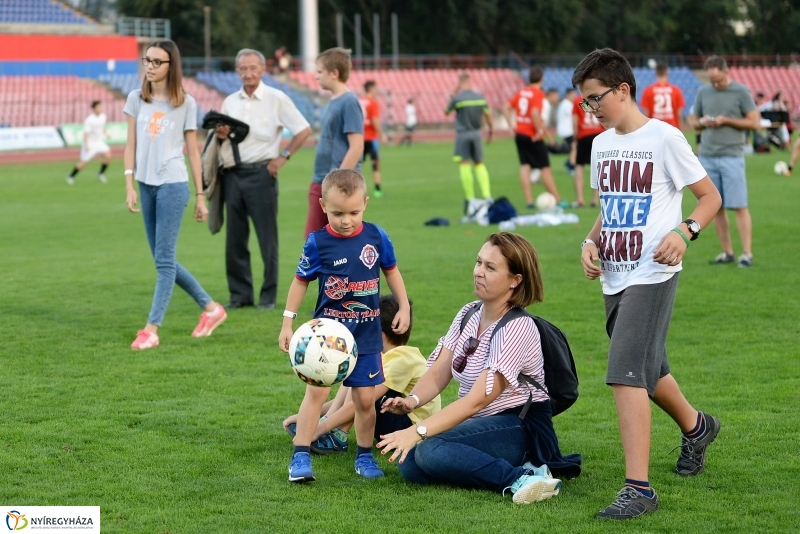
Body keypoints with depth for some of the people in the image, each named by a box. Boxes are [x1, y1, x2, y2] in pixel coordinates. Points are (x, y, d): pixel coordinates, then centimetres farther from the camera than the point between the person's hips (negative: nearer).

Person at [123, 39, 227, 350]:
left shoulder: (185, 103, 0)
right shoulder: (136, 99, 8)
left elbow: (192, 151, 3)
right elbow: (131, 145, 7)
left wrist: (200, 196, 3)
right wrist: (129, 185, -2)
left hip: (173, 185, -5)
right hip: (146, 185, 5)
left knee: (164, 260, -7)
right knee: (163, 260, 10)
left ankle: (151, 330, -5)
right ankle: (211, 308, 25)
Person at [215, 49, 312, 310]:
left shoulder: (276, 99, -2)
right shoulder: (230, 102, 12)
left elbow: (304, 130, -2)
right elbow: (222, 137, 21)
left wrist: (283, 156, -7)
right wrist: (221, 136, -2)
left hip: (261, 173, -5)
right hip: (233, 174, 5)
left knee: (267, 238, 0)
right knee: (235, 238, 7)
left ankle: (268, 296, 7)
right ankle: (240, 294, 15)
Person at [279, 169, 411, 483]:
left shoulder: (376, 236, -4)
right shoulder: (318, 243, -10)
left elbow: (391, 271, 12)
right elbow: (301, 281, 1)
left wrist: (404, 307, 12)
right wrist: (287, 323, 0)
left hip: (366, 335, 2)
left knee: (365, 398, 5)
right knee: (316, 391, -10)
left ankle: (364, 455, 22)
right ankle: (300, 457, -6)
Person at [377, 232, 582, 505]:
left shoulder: (517, 328, -17)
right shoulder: (469, 314, 7)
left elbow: (478, 399, -24)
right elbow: (437, 374, 3)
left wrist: (417, 432, -32)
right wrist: (412, 400, -21)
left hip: (521, 429, -8)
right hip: (481, 425, 8)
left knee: (431, 451, -29)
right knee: (408, 464, -15)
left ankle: (521, 478, -27)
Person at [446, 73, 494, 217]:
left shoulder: (457, 98, -10)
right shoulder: (480, 97, 1)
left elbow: (447, 112, 5)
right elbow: (488, 115, 7)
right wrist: (491, 130, 20)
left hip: (462, 134, -4)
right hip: (477, 133, 4)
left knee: (464, 165, -1)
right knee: (479, 164, 12)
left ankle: (470, 199, -4)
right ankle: (487, 196, 4)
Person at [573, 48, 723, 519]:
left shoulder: (664, 138, -9)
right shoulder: (601, 144, 13)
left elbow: (710, 196, -4)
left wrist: (685, 232, -21)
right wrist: (592, 241, 5)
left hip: (652, 274, -8)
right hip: (614, 277, 8)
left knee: (626, 373, -19)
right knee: (648, 373, 20)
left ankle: (638, 488, -19)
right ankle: (696, 427, 48)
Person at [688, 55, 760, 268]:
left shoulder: (741, 91, -2)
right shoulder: (703, 92, 10)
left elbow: (754, 122, -3)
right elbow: (692, 120, 18)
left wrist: (726, 120, -12)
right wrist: (702, 122, -4)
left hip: (732, 157, -4)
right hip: (707, 157, 4)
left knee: (739, 207, -7)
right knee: (716, 208, 5)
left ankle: (747, 254, -6)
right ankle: (727, 252, 12)